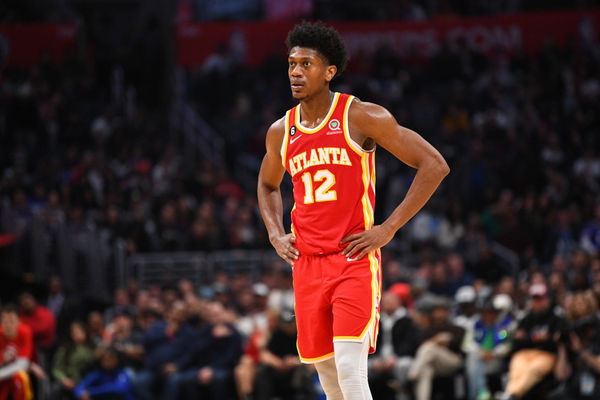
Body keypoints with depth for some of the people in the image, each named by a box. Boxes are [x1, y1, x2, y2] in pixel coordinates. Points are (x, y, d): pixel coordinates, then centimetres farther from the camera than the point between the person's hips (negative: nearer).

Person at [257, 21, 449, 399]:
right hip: (307, 265, 5)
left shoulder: (362, 117, -7)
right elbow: (268, 184, 31)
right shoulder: (281, 131, 9)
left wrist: (388, 229, -11)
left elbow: (434, 165, -7)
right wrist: (276, 234, 11)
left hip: (355, 260, -5)